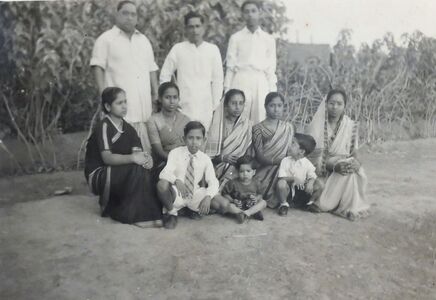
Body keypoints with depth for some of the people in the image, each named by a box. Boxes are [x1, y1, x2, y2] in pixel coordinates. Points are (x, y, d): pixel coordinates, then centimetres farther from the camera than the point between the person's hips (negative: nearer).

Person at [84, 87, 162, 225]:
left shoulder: (128, 128, 6)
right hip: (97, 174, -7)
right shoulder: (104, 127, -15)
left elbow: (137, 151, -7)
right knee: (137, 169, -27)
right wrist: (132, 158, -40)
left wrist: (145, 157, -31)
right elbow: (107, 158, -26)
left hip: (117, 173, 7)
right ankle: (128, 214, -15)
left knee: (144, 168, -18)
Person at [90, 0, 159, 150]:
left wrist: (156, 96, 14)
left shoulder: (144, 40, 22)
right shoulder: (106, 39, 4)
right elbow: (98, 67, -3)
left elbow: (152, 70, 22)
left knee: (145, 151, 3)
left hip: (144, 108, 5)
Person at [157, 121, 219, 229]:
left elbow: (213, 182, -9)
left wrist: (208, 197, -30)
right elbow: (165, 173, -21)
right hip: (177, 195, -3)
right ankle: (171, 213, -5)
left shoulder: (205, 159, -2)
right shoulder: (175, 153, -8)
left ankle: (193, 209, 11)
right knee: (162, 184, -35)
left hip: (195, 196, 3)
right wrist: (176, 180, -43)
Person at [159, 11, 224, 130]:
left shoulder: (213, 49, 5)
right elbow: (165, 75, 9)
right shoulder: (178, 49, 3)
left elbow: (217, 79, 7)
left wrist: (215, 105, 5)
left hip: (205, 108, 1)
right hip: (183, 107, -1)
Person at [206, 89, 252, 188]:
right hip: (218, 169, 0)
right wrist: (222, 158, -13)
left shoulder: (247, 125, 6)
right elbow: (209, 153, 2)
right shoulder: (217, 124, 4)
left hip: (239, 170, 1)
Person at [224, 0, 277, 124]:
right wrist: (227, 90, 2)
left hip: (261, 83, 1)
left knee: (260, 121, -2)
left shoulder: (269, 39, 10)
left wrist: (273, 94, 4)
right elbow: (230, 67, 7)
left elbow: (271, 69, 10)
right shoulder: (236, 38, 8)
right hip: (241, 81, -1)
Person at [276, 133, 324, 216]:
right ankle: (284, 204, -7)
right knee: (281, 183, -35)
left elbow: (312, 177, -5)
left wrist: (310, 183, -28)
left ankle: (309, 203, 14)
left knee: (319, 186, -15)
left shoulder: (307, 163, -4)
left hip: (301, 190, 2)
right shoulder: (286, 161, -8)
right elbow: (281, 177, -14)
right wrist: (293, 179, -30)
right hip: (289, 190, -2)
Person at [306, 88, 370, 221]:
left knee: (353, 171, -31)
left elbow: (353, 153, 3)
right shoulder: (317, 126, -7)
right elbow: (313, 156, -12)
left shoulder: (351, 126, 1)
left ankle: (349, 206, -11)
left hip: (342, 166, 3)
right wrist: (334, 165, -28)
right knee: (322, 205, -27)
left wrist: (356, 162, -22)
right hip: (321, 170, -3)